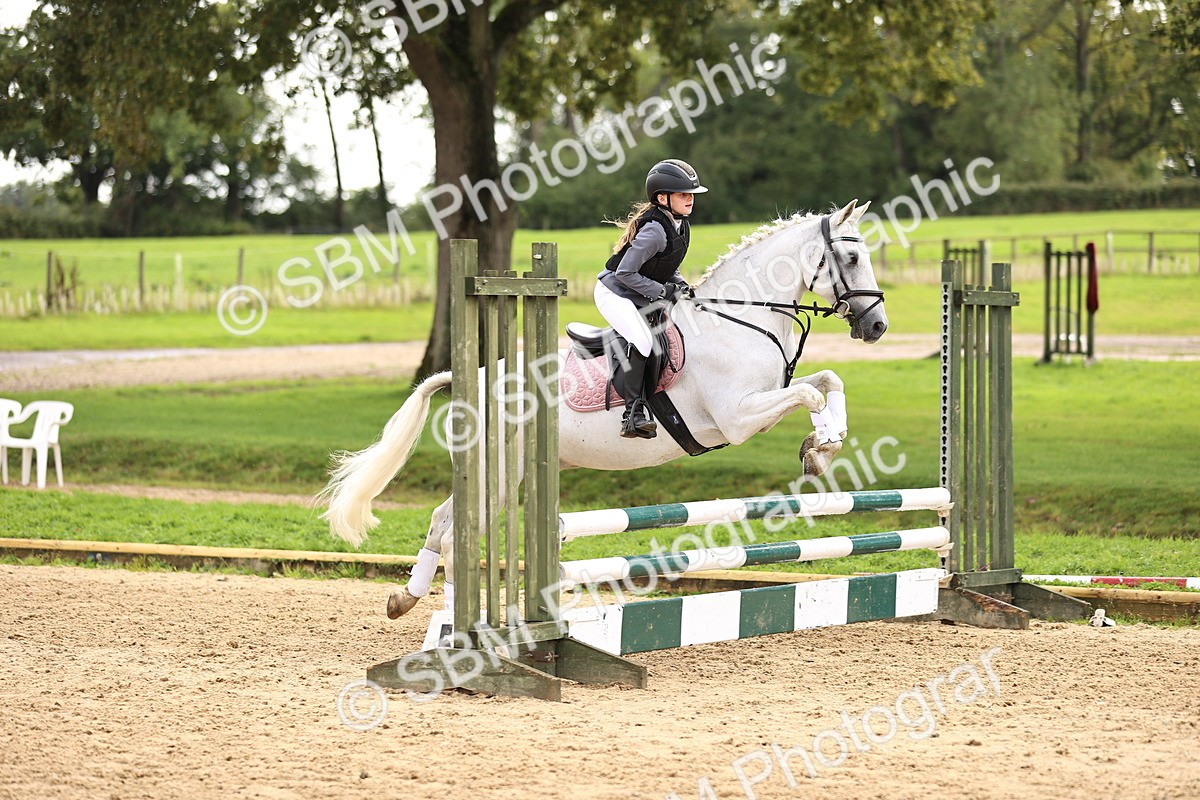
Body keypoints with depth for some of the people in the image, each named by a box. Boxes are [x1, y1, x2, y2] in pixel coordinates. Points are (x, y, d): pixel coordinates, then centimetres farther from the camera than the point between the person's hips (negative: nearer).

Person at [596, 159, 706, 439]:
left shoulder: (680, 225, 2)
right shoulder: (655, 231, -27)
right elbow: (625, 273, -26)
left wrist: (679, 283, -3)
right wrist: (661, 291, -22)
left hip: (640, 299, 10)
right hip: (614, 293, -10)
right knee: (642, 341, -29)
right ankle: (633, 414, -29)